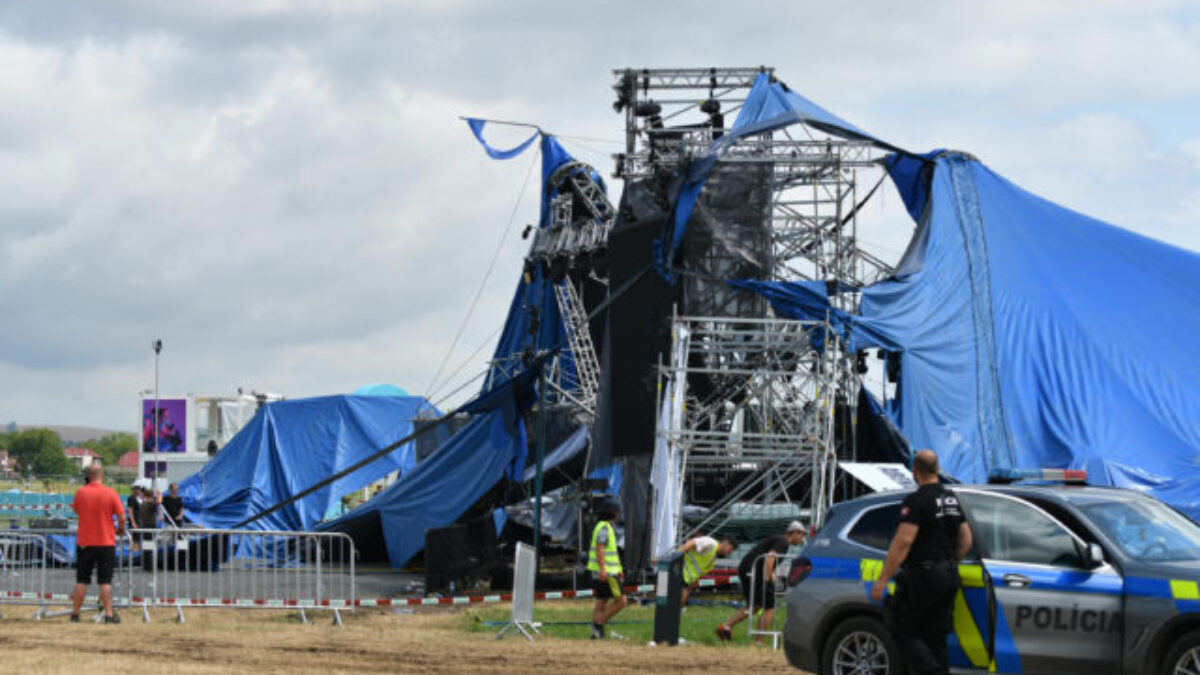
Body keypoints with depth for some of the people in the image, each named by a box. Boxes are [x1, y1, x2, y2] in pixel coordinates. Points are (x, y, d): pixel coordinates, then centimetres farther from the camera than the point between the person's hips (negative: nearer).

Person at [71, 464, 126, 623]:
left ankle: (75, 613, 12)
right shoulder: (110, 493, -9)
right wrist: (121, 530, 10)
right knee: (105, 581, 2)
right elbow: (121, 517, -8)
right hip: (106, 542, -2)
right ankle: (109, 614, -1)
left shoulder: (80, 492, -4)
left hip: (84, 543, 2)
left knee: (82, 580, 9)